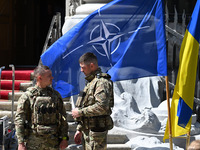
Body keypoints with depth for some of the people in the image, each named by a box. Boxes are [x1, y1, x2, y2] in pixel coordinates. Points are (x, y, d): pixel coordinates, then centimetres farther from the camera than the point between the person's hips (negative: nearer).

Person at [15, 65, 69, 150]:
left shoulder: (55, 95, 10)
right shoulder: (27, 96, -3)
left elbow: (63, 118, 12)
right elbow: (19, 120, -5)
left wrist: (64, 138, 5)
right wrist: (21, 143, -11)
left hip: (53, 142, 4)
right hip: (33, 141, -4)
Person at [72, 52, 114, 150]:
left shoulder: (101, 82, -14)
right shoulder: (90, 82, 19)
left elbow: (102, 107, -27)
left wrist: (80, 112, -18)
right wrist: (79, 130, 20)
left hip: (96, 130, -10)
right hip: (87, 130, 10)